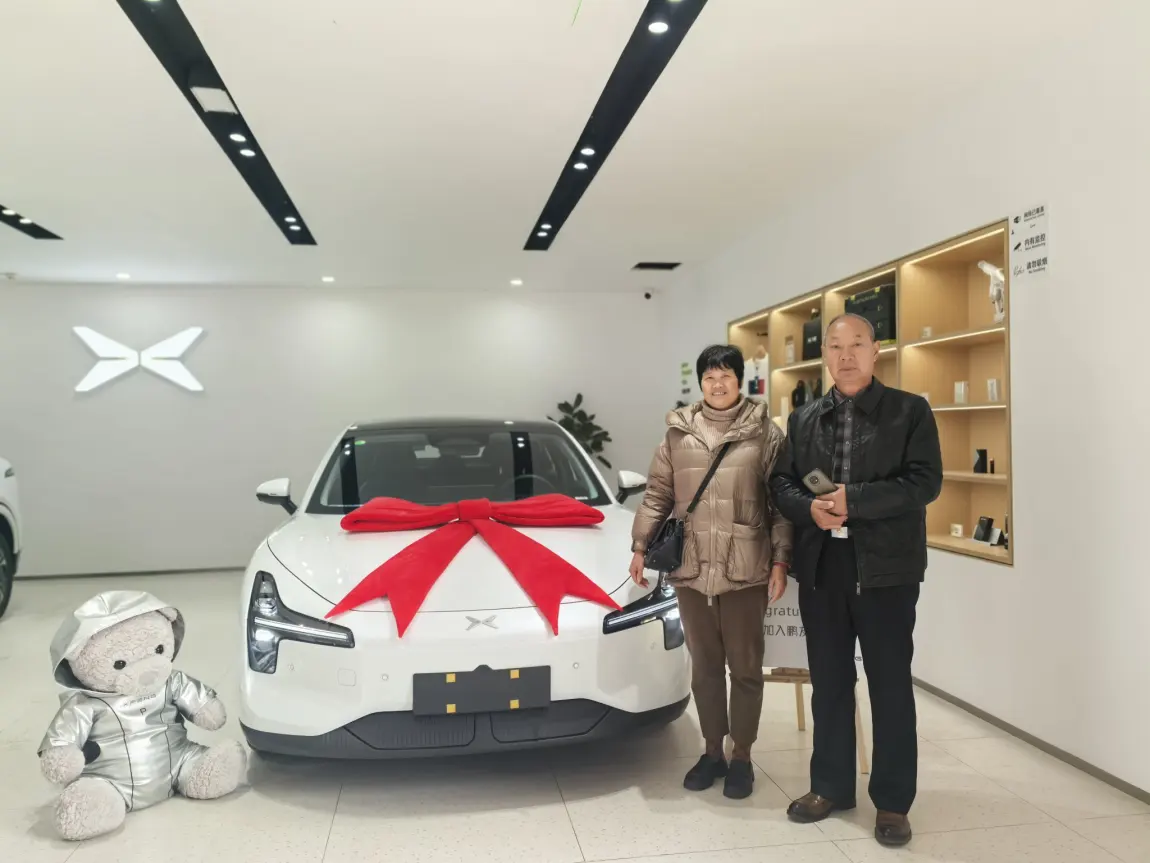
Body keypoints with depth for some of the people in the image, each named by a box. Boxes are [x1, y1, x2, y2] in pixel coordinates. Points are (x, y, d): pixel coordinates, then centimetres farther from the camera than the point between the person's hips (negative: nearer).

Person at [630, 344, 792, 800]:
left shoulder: (766, 433, -1)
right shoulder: (678, 433, 6)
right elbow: (658, 495, 10)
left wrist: (780, 561, -6)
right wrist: (640, 546, 5)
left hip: (746, 570, -2)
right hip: (691, 569, 3)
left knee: (745, 666, 9)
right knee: (704, 665, 14)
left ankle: (741, 757, 26)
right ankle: (712, 752, 30)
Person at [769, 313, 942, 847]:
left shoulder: (910, 411, -1)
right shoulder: (804, 419, 11)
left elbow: (925, 482, -11)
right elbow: (781, 482, 9)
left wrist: (855, 499, -21)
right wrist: (810, 508, -12)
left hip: (885, 567, -4)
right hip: (821, 566, 4)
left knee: (890, 685, 5)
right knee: (828, 682, 13)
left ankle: (893, 802, 20)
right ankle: (831, 786, 28)